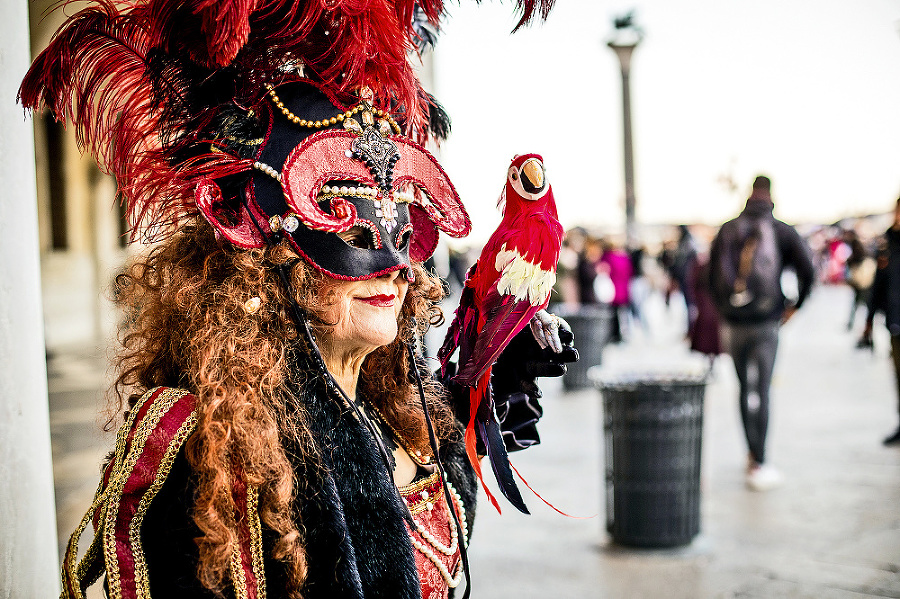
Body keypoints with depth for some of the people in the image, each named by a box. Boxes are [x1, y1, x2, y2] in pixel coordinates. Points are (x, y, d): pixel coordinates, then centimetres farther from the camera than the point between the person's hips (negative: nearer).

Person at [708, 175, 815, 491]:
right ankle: (759, 465, 1)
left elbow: (712, 276, 7)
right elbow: (808, 271, -9)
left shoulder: (726, 231, 5)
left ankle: (753, 455, 22)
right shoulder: (782, 231, -1)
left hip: (733, 323, 2)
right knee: (761, 390, 0)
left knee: (745, 388, 14)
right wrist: (795, 305, 5)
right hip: (766, 322, -2)